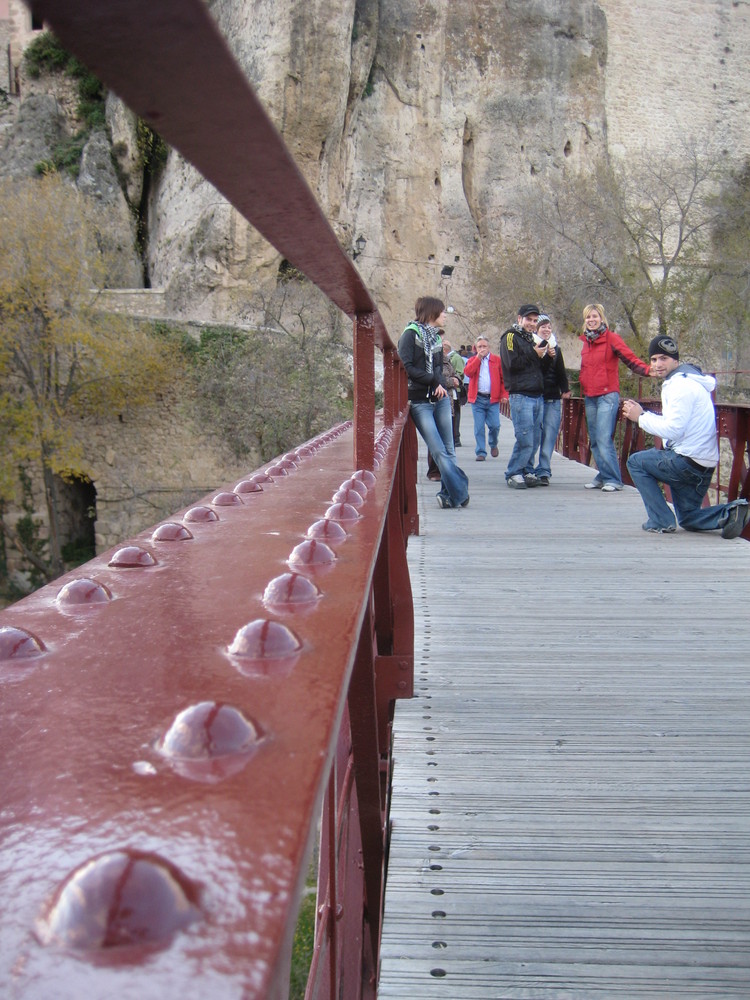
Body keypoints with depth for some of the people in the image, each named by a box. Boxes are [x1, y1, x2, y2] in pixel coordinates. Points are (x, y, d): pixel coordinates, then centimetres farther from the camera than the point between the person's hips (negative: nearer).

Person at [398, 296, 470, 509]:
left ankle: (450, 494, 12)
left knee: (448, 450, 4)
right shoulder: (411, 334, -5)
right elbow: (406, 368, -14)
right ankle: (459, 494, -2)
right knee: (439, 452, -8)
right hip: (420, 402, -6)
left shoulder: (436, 337, 15)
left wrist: (440, 384, -2)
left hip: (440, 399, 6)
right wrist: (434, 380, -11)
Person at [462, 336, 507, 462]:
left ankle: (493, 445, 24)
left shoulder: (497, 359, 8)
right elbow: (467, 372, -9)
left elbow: (504, 378, 5)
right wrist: (478, 357, -10)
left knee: (494, 425, -5)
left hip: (493, 398, -1)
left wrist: (504, 394, -6)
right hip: (477, 399, 1)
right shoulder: (472, 360, 11)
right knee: (479, 427, -2)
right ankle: (480, 452, 5)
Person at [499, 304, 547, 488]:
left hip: (538, 396, 8)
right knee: (525, 439, -12)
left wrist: (545, 355, 7)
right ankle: (513, 473, -3)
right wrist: (534, 354, -10)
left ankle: (527, 471, 15)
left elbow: (540, 367, 27)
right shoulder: (511, 337, -1)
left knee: (533, 439, 6)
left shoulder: (532, 338, 23)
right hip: (521, 395, -8)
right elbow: (512, 363, -16)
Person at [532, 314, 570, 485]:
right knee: (535, 436, -7)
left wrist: (565, 389, 7)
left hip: (553, 399, 4)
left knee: (549, 436, -2)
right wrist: (547, 356, -26)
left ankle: (544, 472, 1)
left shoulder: (556, 348, 17)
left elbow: (561, 371, 19)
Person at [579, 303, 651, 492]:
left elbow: (630, 359, -11)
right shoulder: (586, 341, 15)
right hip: (589, 397, 7)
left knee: (604, 440, -13)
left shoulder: (611, 338, -4)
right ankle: (603, 476, 16)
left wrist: (648, 370, -26)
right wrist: (583, 388, 15)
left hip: (607, 396, -6)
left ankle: (613, 480, -7)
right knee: (594, 441, 7)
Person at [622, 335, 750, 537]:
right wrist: (642, 413, 8)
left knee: (636, 462, 6)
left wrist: (641, 417, -11)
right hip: (703, 466, 10)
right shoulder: (685, 381, 18)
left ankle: (661, 521, 0)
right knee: (688, 518, 20)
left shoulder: (681, 385, -15)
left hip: (687, 462, -10)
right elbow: (674, 423, 18)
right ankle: (731, 512, -3)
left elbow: (672, 430, -22)